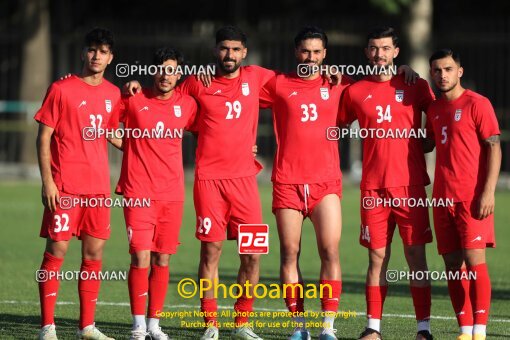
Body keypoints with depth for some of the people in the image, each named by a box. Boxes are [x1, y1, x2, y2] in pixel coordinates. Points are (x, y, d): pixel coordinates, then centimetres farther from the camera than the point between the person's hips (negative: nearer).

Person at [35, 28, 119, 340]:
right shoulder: (61, 89, -4)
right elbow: (44, 137, -4)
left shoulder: (113, 94, 10)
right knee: (57, 250, -6)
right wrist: (47, 181, -11)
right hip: (64, 185, -5)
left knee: (94, 252, 5)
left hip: (99, 185, 5)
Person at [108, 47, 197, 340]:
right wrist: (128, 147, 2)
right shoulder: (134, 100, -2)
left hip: (172, 194, 3)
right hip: (139, 192, -3)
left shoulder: (187, 105, 5)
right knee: (141, 258, -8)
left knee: (162, 260, 6)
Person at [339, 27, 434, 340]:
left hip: (410, 185, -1)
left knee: (416, 255, -4)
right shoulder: (355, 92, 8)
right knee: (377, 258, 3)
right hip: (373, 187, 2)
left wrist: (423, 144, 0)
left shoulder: (415, 86, 4)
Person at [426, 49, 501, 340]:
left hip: (473, 197, -6)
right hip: (443, 198, 6)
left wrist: (488, 191, -15)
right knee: (453, 265, 4)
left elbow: (494, 148, -8)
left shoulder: (477, 104, -4)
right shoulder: (434, 109, 15)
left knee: (474, 260, -11)